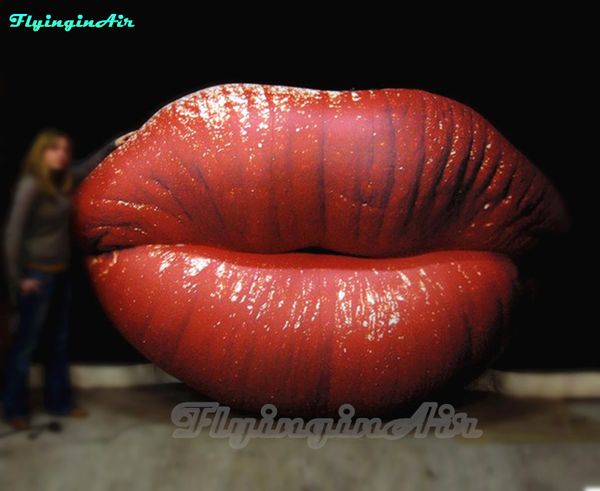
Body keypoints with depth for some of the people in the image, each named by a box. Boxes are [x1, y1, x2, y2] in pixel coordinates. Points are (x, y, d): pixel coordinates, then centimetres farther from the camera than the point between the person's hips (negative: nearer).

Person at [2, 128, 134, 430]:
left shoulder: (62, 181, 4)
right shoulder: (30, 185, -16)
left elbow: (88, 167, 24)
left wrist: (113, 146, 18)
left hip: (60, 272, 8)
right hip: (37, 273, -8)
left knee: (57, 340, 15)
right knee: (26, 341, 3)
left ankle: (59, 402, 26)